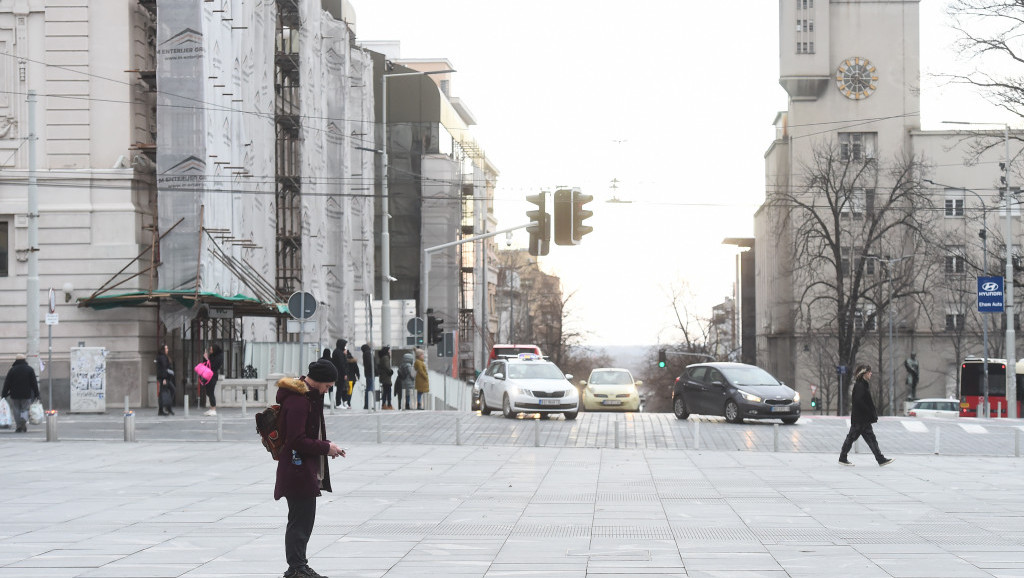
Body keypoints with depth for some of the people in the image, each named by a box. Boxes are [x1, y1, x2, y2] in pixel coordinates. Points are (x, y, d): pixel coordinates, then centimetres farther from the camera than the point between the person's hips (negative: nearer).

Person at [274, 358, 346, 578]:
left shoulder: (310, 397, 13)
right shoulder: (297, 401, -19)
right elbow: (298, 440, -23)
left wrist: (326, 444, 6)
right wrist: (326, 448, -15)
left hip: (308, 471, 11)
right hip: (298, 470, -11)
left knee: (303, 520, 16)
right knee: (300, 521, -5)